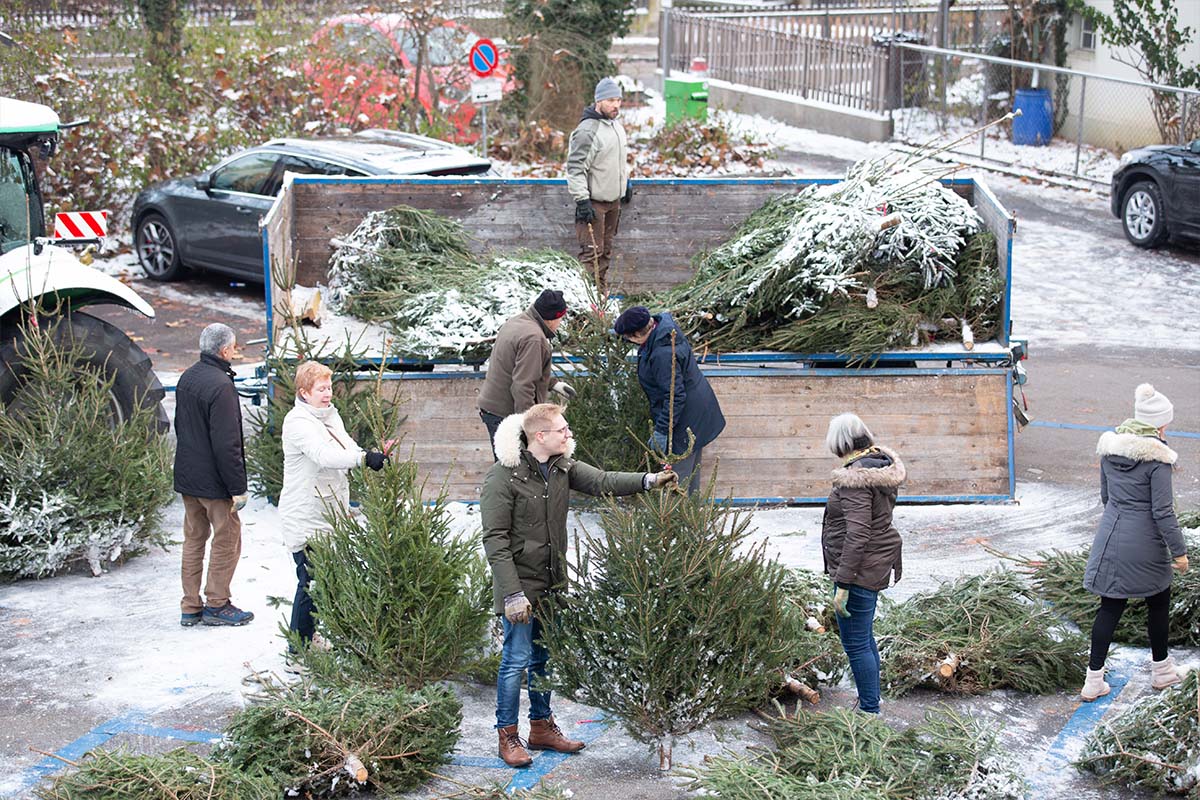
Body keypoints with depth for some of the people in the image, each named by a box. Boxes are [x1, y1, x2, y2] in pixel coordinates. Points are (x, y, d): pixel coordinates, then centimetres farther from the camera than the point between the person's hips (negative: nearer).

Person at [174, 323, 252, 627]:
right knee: (227, 540, 4)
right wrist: (238, 488, -18)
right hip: (214, 481, -9)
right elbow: (226, 444, -23)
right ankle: (217, 605, 10)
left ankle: (190, 607, 19)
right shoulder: (220, 385, -21)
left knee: (194, 539, 14)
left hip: (186, 475, 9)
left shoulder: (187, 377, 7)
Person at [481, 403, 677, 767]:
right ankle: (508, 736, 11)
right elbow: (495, 539, -20)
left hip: (552, 583, 7)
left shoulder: (563, 467, 4)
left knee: (543, 657, 17)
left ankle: (542, 727, 29)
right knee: (516, 659, -1)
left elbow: (600, 481, -7)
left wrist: (648, 480, -23)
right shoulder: (503, 477, -18)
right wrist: (512, 593, -24)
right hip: (521, 584, -7)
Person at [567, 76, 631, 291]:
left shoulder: (617, 126, 12)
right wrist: (582, 200, -23)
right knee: (592, 252, -10)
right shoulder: (587, 130, -18)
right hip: (594, 201, -9)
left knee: (606, 251, 13)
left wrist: (626, 183, 29)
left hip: (613, 201, 9)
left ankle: (600, 294, 20)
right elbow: (576, 168, -20)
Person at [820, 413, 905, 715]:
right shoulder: (882, 463, 7)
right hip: (878, 566, 10)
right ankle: (869, 705, 33)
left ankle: (870, 711, 5)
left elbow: (857, 535, -27)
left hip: (859, 569, -10)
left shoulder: (855, 479, -23)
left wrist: (843, 585, -25)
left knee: (856, 644, -2)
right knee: (865, 639, 22)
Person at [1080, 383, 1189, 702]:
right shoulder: (1156, 457, -18)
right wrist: (1179, 551, -9)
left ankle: (1094, 680, 9)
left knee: (1110, 606, 11)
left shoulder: (1110, 448, 2)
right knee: (1159, 602, 17)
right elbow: (1163, 511, -17)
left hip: (1111, 535, 5)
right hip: (1145, 544, -5)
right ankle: (1161, 670, 33)